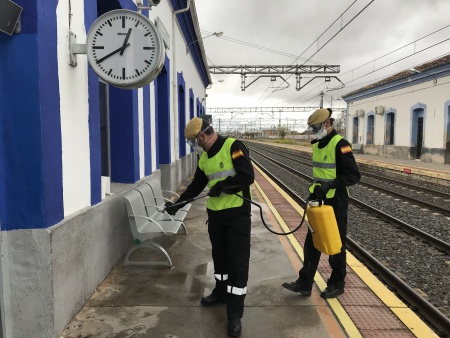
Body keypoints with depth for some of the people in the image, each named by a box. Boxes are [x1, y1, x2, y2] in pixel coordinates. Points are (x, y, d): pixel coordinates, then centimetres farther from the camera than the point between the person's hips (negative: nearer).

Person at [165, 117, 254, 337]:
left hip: (237, 213, -7)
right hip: (215, 213, 8)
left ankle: (235, 314, 6)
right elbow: (196, 186, 19)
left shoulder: (232, 146, -14)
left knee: (237, 261, -2)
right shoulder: (204, 158, 9)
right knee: (219, 255, 20)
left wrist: (222, 186, -18)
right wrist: (177, 203, 17)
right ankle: (221, 292, 42)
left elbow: (247, 176, -22)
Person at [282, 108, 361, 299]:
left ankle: (337, 284, 24)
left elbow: (354, 175, -21)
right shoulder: (317, 144, 10)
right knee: (312, 242, 9)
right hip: (319, 200, 8)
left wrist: (331, 184, -31)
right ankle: (304, 283, 17)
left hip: (335, 202, -8)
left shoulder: (340, 144, -16)